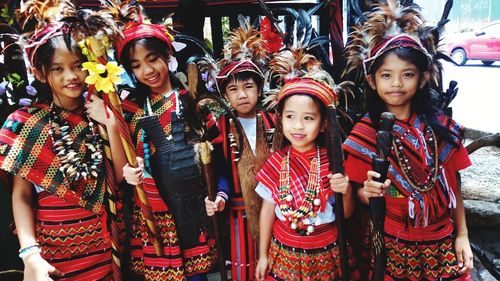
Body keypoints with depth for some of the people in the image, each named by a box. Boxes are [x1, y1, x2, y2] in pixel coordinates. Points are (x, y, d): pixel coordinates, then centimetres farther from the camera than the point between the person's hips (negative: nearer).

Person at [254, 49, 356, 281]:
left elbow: (347, 214, -3)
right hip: (284, 254, 0)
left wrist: (347, 192, -24)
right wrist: (263, 255, 4)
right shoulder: (276, 162, -10)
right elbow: (268, 210, -1)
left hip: (325, 255, 0)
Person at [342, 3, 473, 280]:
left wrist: (462, 236, 3)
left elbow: (453, 187, 3)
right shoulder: (364, 133, -11)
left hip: (442, 243, 2)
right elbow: (358, 192, -4)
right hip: (391, 245, -2)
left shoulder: (442, 128, -5)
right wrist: (366, 192, -25)